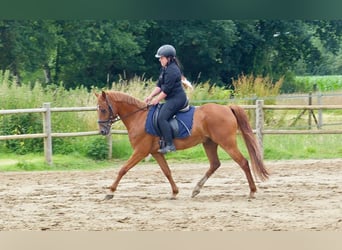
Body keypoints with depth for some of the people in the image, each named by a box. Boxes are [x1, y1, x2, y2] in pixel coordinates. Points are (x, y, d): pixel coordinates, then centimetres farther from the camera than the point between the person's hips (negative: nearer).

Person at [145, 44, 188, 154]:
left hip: (176, 99, -12)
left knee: (162, 117, -24)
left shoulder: (172, 71, -17)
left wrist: (156, 100, -10)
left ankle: (170, 145, -27)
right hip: (172, 99, 12)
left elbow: (166, 90, -18)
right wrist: (151, 96, 7)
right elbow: (159, 85, 19)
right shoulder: (165, 69, 17)